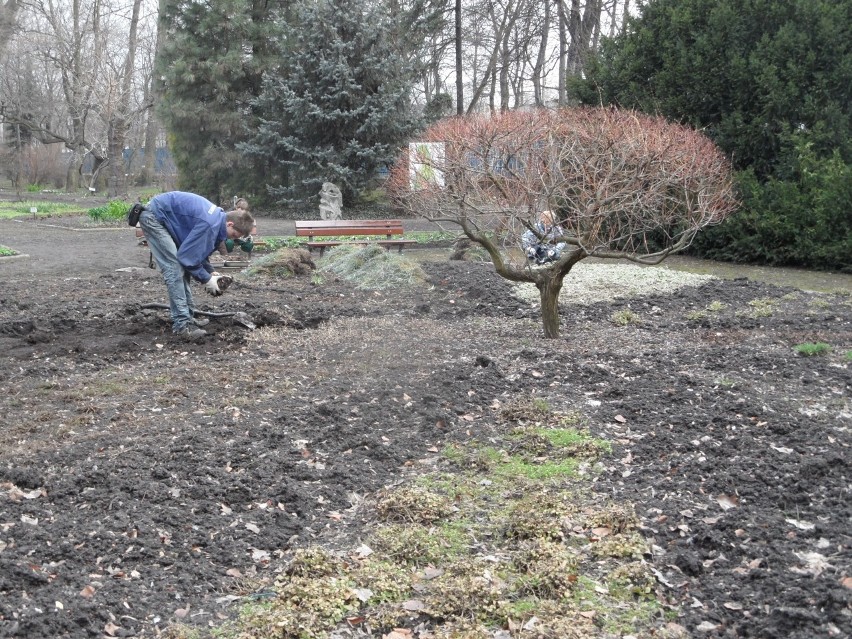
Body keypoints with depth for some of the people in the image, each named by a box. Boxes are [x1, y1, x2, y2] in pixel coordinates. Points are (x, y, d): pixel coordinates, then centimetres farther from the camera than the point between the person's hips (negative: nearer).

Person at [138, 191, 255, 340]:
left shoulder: (218, 218, 2)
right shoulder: (209, 225, -28)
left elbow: (198, 250, 14)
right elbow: (188, 256, -23)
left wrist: (210, 272, 4)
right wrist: (206, 279, -12)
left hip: (164, 217, 10)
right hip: (154, 216, -10)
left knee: (181, 267, 10)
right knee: (175, 269, -15)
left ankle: (186, 316, 15)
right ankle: (182, 325, -15)